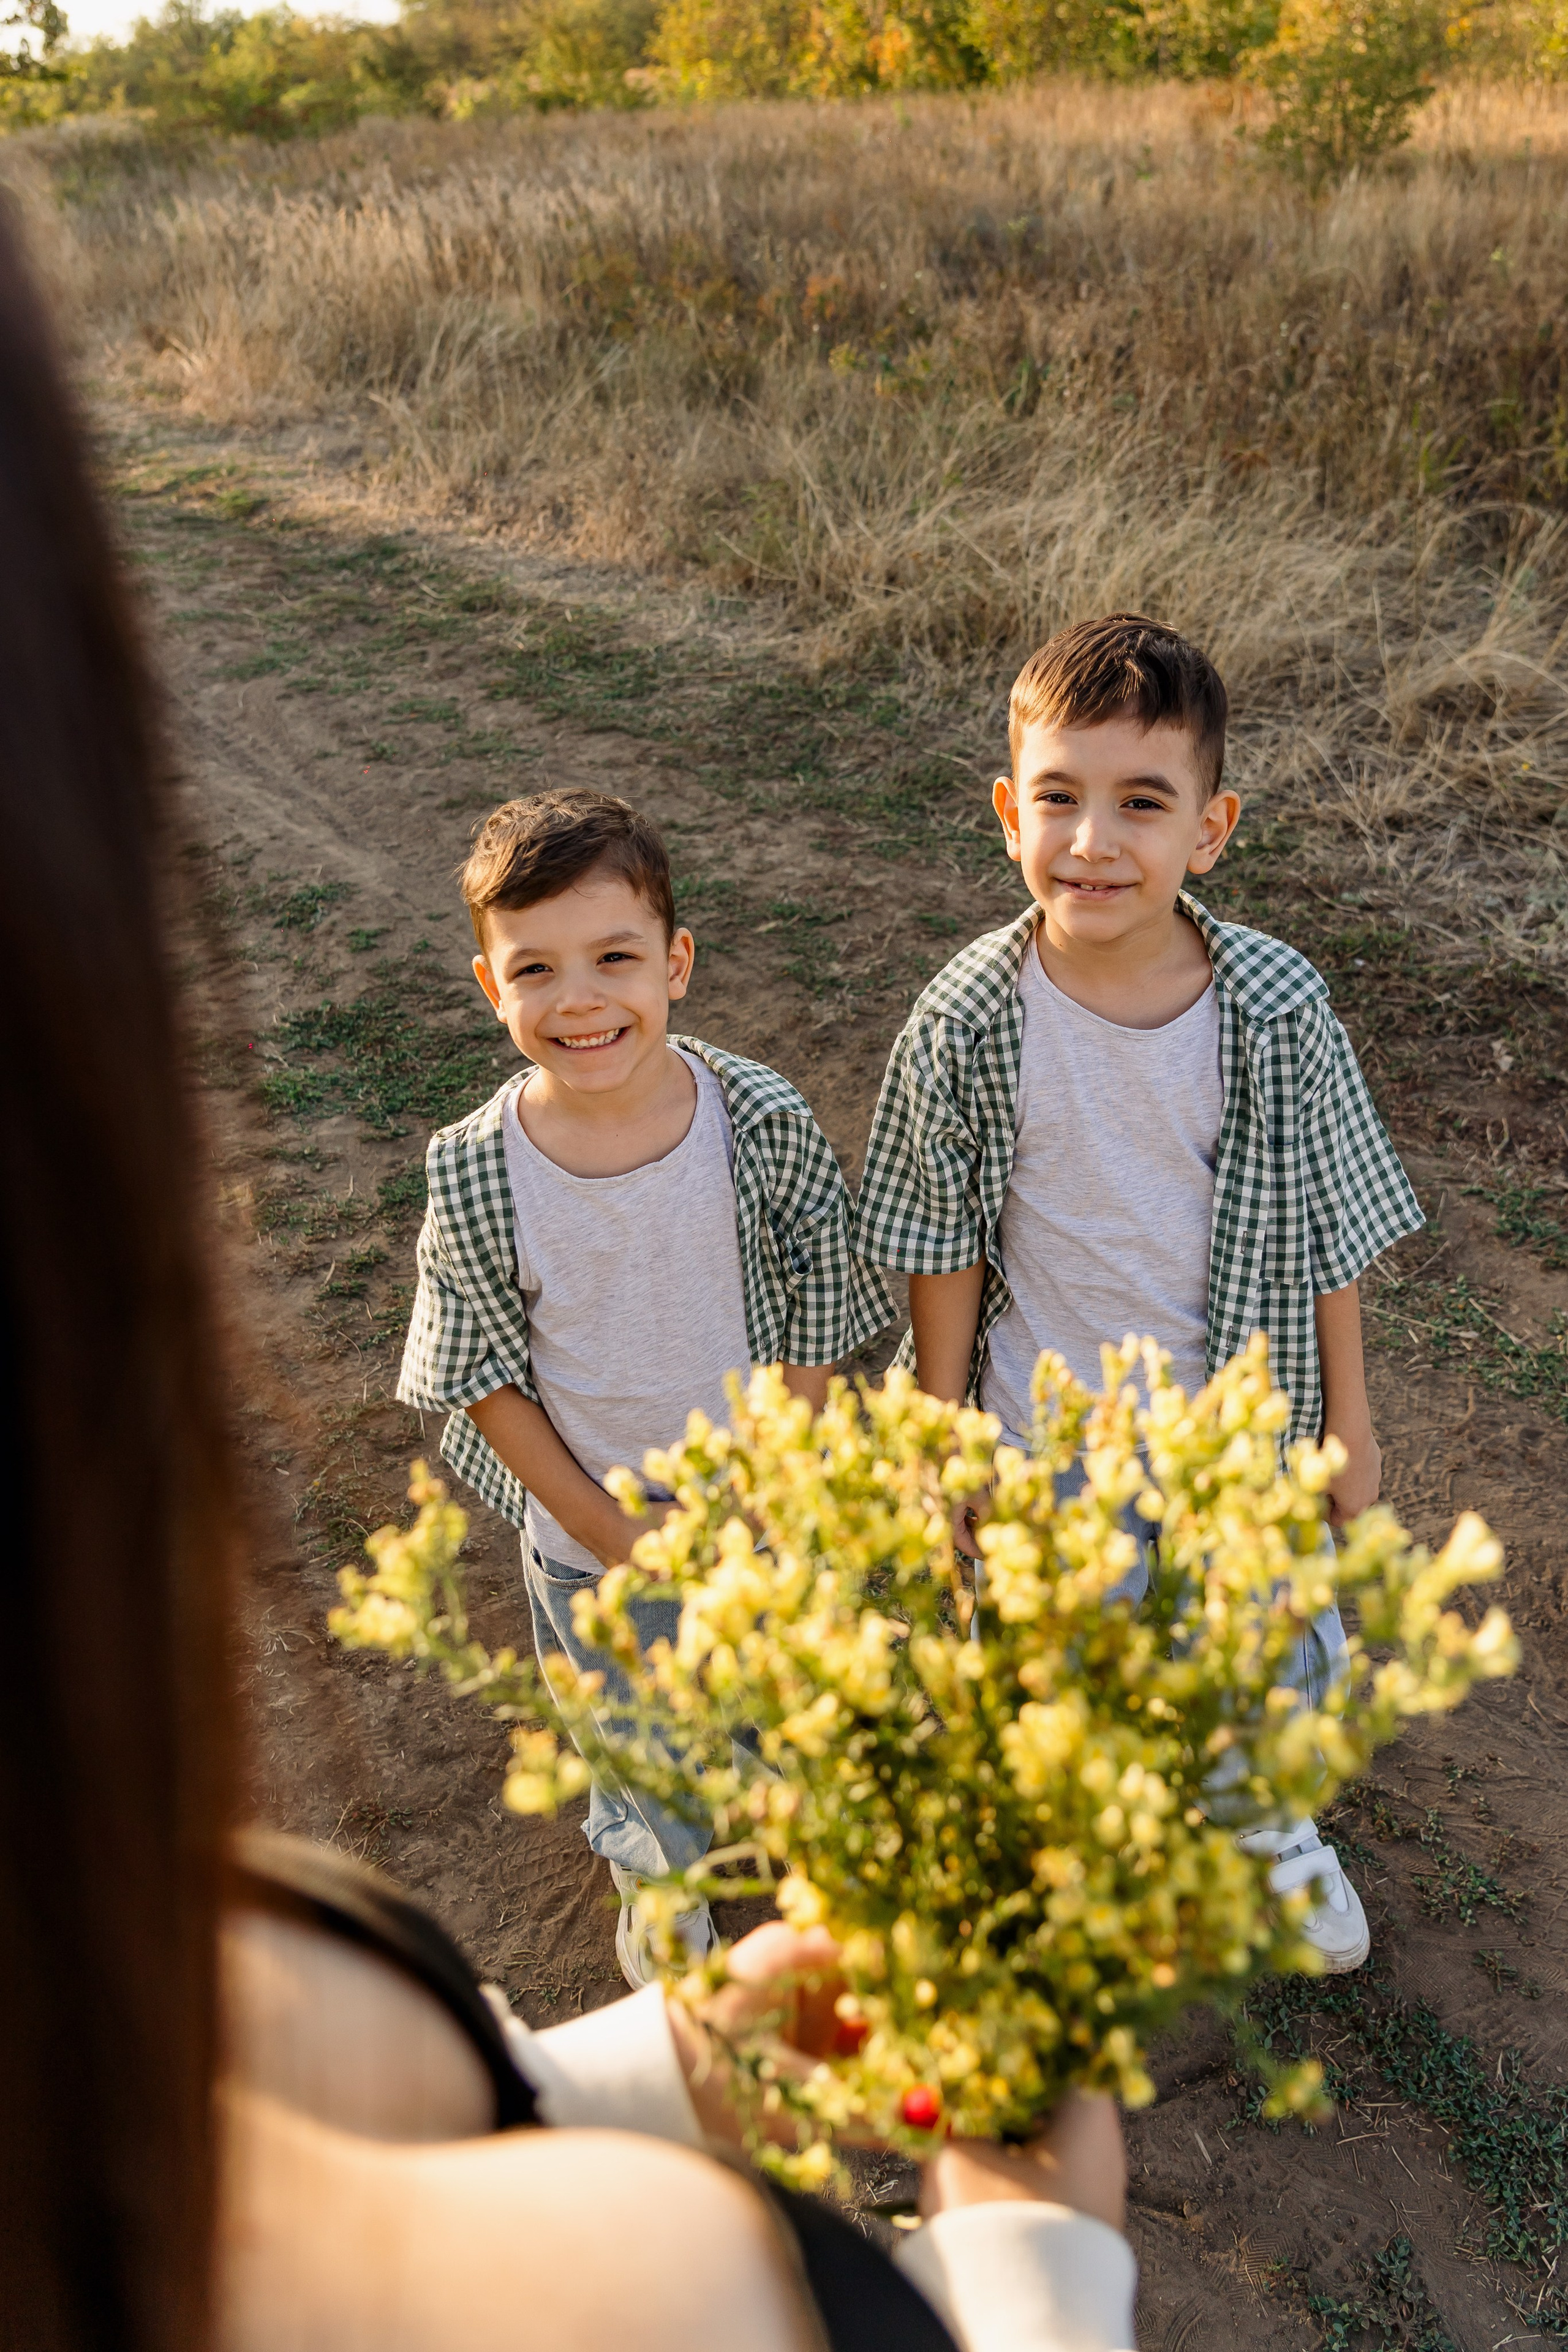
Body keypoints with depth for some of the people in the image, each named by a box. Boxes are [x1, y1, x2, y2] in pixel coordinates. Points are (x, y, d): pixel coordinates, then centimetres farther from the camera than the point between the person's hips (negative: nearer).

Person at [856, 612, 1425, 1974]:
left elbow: (1327, 1225, -6)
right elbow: (944, 1248, -10)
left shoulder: (1278, 1008, -19)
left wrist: (1349, 1420, 1)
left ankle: (1266, 1825, 59)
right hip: (1041, 1424, -1)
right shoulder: (968, 1021, -21)